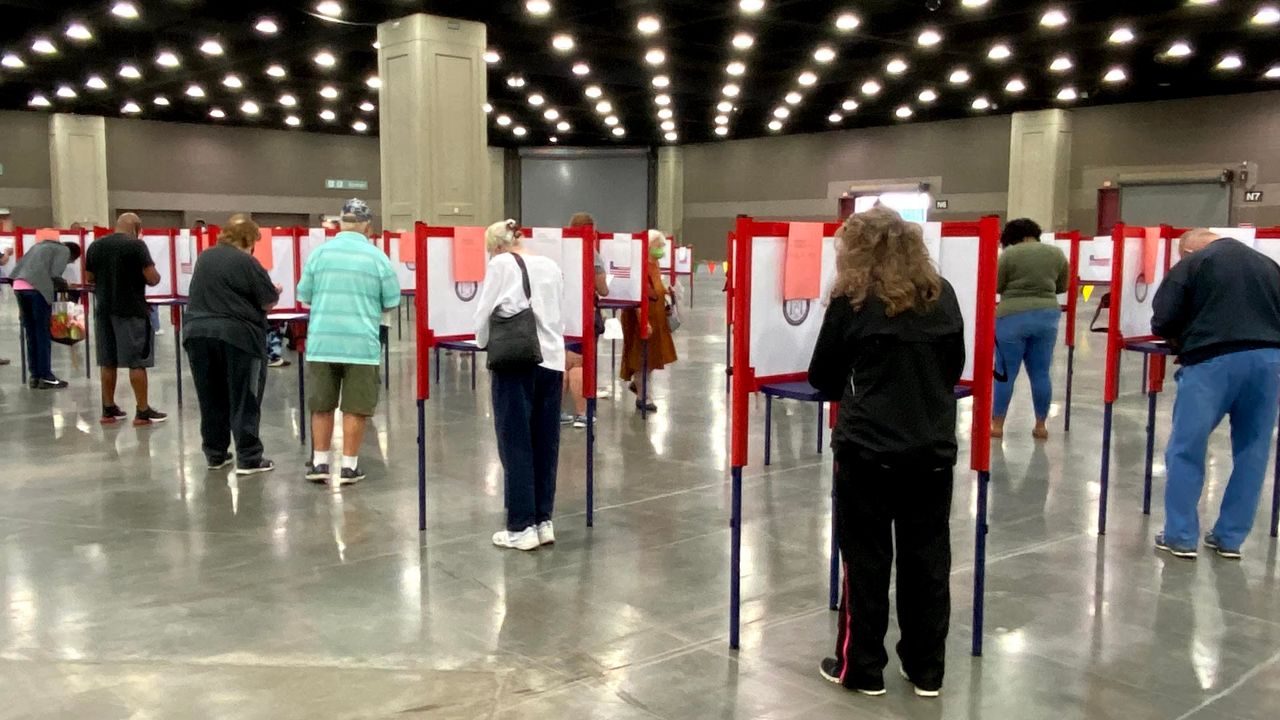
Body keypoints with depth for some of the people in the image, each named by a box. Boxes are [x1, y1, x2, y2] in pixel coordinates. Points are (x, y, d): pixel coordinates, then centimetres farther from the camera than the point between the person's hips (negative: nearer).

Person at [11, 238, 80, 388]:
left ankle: (35, 376, 14)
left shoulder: (42, 245, 31)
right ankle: (45, 377, 2)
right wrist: (63, 284, 15)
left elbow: (18, 267, 27)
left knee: (31, 334, 12)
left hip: (19, 286, 7)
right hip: (37, 288, -7)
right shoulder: (64, 250, 9)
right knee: (43, 334, 0)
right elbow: (54, 274, -6)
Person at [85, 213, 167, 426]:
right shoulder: (136, 245, -11)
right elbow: (153, 279, -14)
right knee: (136, 362, -1)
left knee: (108, 362, 13)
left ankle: (109, 409, 19)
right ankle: (143, 412, 2)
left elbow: (89, 279, 15)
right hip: (132, 311, -6)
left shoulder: (95, 246, 7)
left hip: (104, 310, 6)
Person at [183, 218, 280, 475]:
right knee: (244, 400, 0)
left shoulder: (204, 258, 14)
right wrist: (276, 292, 16)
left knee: (211, 399, 14)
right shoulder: (246, 262, -7)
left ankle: (215, 454, 22)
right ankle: (248, 459, 1)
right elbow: (269, 301, -5)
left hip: (198, 333, 6)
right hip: (237, 336, -6)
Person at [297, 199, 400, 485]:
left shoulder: (320, 253, 2)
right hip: (361, 343, -2)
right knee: (355, 408, 6)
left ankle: (319, 463, 19)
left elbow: (304, 296, 7)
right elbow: (392, 303, 3)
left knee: (321, 406, 13)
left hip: (322, 342, 2)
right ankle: (349, 466, 10)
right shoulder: (377, 258, -3)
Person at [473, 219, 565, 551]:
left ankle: (522, 527, 4)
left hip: (515, 363, -5)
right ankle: (544, 521, 15)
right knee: (546, 445, 10)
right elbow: (558, 315, 13)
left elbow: (484, 315, 1)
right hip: (551, 362, 5)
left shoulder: (501, 265, -1)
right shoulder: (552, 266, 12)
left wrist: (486, 346, 19)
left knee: (516, 446, 1)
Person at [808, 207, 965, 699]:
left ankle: (862, 669, 17)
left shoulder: (852, 299, -6)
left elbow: (822, 377, 1)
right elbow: (955, 367, 14)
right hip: (933, 449, 4)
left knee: (866, 560, 7)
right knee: (928, 560, 12)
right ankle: (926, 670, 23)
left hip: (868, 449, -4)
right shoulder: (942, 295, 5)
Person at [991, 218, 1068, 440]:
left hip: (1013, 317, -4)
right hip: (1046, 316, 4)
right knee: (1041, 373, 10)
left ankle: (997, 425, 7)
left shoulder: (1009, 253, -7)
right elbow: (1062, 287, 14)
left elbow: (996, 286, -3)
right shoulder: (1056, 253, 6)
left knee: (1005, 374, 3)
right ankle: (1041, 425, 16)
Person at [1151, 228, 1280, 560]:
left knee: (1185, 450, 5)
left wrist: (1181, 342, 20)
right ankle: (1230, 539, 19)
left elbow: (1163, 320, 2)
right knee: (1252, 453, 13)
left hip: (1214, 359, -5)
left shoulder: (1191, 264, 6)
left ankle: (1181, 537, 8)